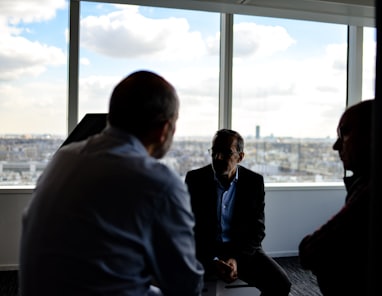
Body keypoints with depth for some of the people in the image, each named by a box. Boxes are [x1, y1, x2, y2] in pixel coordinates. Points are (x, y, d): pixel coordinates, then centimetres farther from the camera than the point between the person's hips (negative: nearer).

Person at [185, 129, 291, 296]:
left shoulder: (254, 181, -2)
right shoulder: (195, 179, -6)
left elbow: (257, 230, -1)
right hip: (205, 250, -2)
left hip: (243, 250, 2)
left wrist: (237, 259, -17)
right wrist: (213, 261, -19)